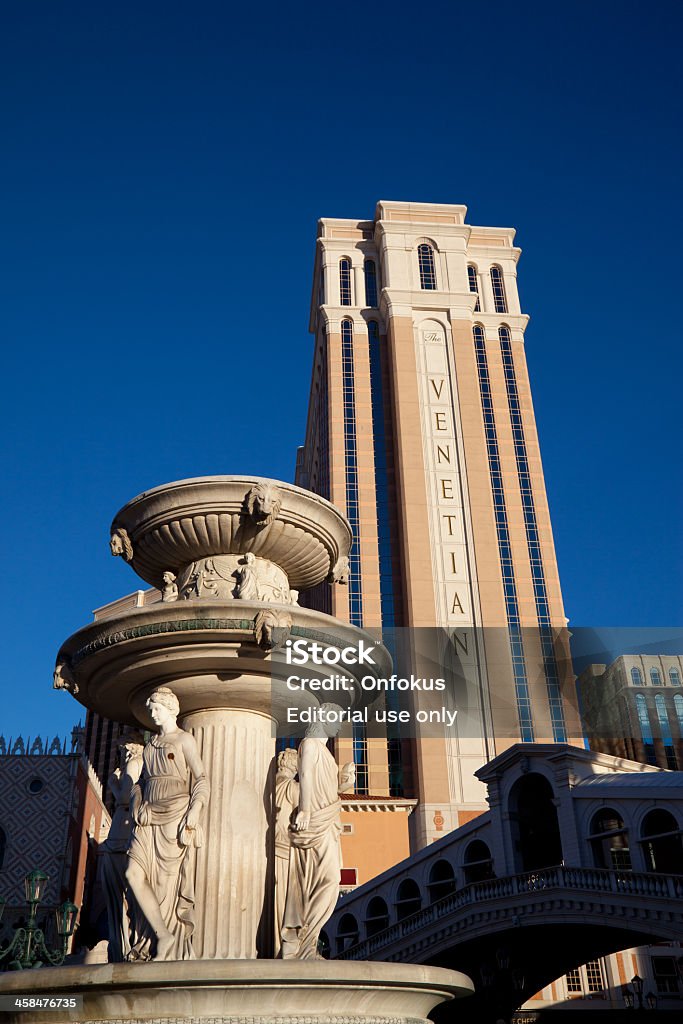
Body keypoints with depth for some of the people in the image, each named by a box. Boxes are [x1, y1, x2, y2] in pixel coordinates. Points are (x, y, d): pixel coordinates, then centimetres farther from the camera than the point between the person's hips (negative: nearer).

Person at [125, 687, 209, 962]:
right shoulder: (152, 744, 18)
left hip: (175, 818, -6)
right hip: (149, 818, 6)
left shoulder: (184, 739, -1)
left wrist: (194, 812, -18)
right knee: (135, 874, -10)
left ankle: (166, 948, 7)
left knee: (168, 881, -4)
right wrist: (137, 806, 6)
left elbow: (201, 780, -7)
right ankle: (164, 936, -6)